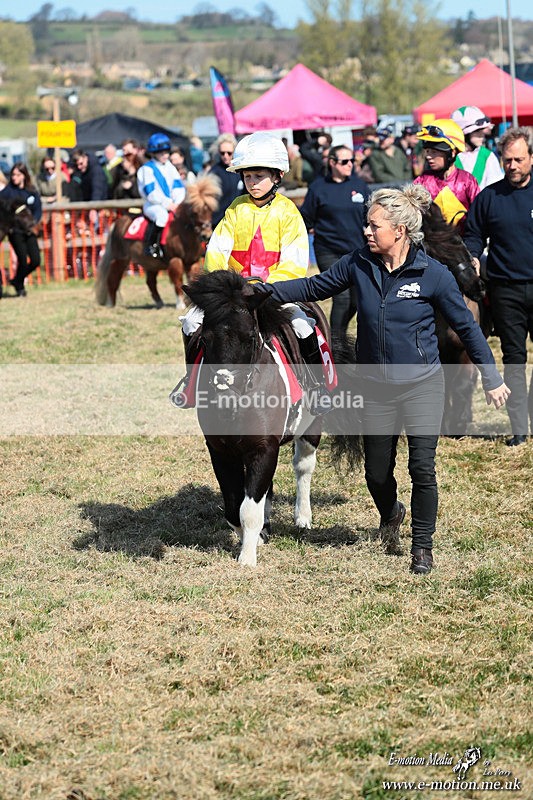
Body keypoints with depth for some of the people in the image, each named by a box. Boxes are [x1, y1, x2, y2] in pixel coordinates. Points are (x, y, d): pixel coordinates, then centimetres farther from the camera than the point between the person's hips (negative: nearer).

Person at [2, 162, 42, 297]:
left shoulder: (32, 192, 6)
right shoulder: (7, 191, -1)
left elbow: (38, 210, 5)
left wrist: (33, 223, -12)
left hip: (29, 230, 3)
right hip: (15, 231, -3)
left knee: (35, 260, -3)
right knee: (23, 260, -8)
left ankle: (16, 280, 21)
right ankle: (19, 286, 17)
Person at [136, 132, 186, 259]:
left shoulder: (170, 167, 15)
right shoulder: (147, 169, -5)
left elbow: (178, 187, 9)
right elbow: (151, 192, -13)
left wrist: (177, 203, -9)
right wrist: (167, 203, -19)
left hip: (172, 204, 6)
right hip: (152, 204, -6)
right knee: (161, 214, -39)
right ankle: (151, 245, -30)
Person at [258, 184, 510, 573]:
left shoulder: (433, 274, -13)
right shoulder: (359, 264, -4)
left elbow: (466, 326, -4)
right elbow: (315, 287, 8)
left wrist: (491, 376, 0)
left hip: (422, 385, -3)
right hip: (376, 388, 3)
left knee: (422, 468, -8)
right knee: (377, 473, 10)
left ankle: (423, 545, 12)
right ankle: (391, 514, 44)